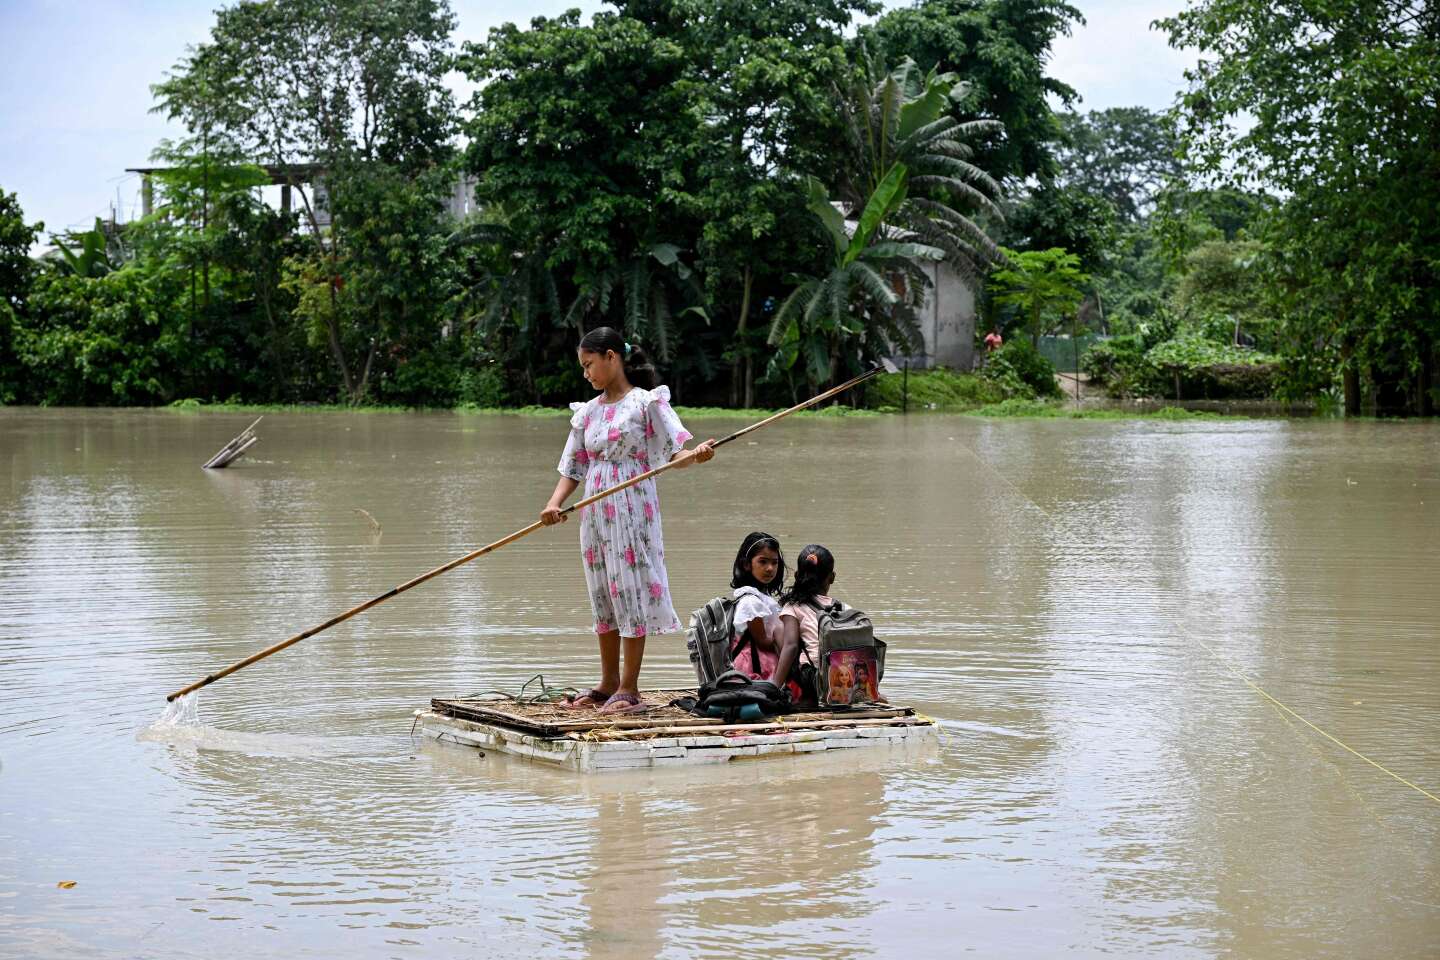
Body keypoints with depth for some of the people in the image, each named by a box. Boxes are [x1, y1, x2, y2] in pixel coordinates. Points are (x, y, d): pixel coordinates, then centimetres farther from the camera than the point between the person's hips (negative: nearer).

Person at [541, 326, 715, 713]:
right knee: (604, 597, 11)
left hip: (632, 510, -6)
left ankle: (629, 688, -2)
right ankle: (608, 684, 20)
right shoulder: (587, 411, 14)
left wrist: (696, 455, -30)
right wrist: (554, 504, -4)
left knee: (631, 593, -5)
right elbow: (573, 468, 12)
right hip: (595, 511, 6)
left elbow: (673, 454, -8)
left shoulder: (645, 402, -4)